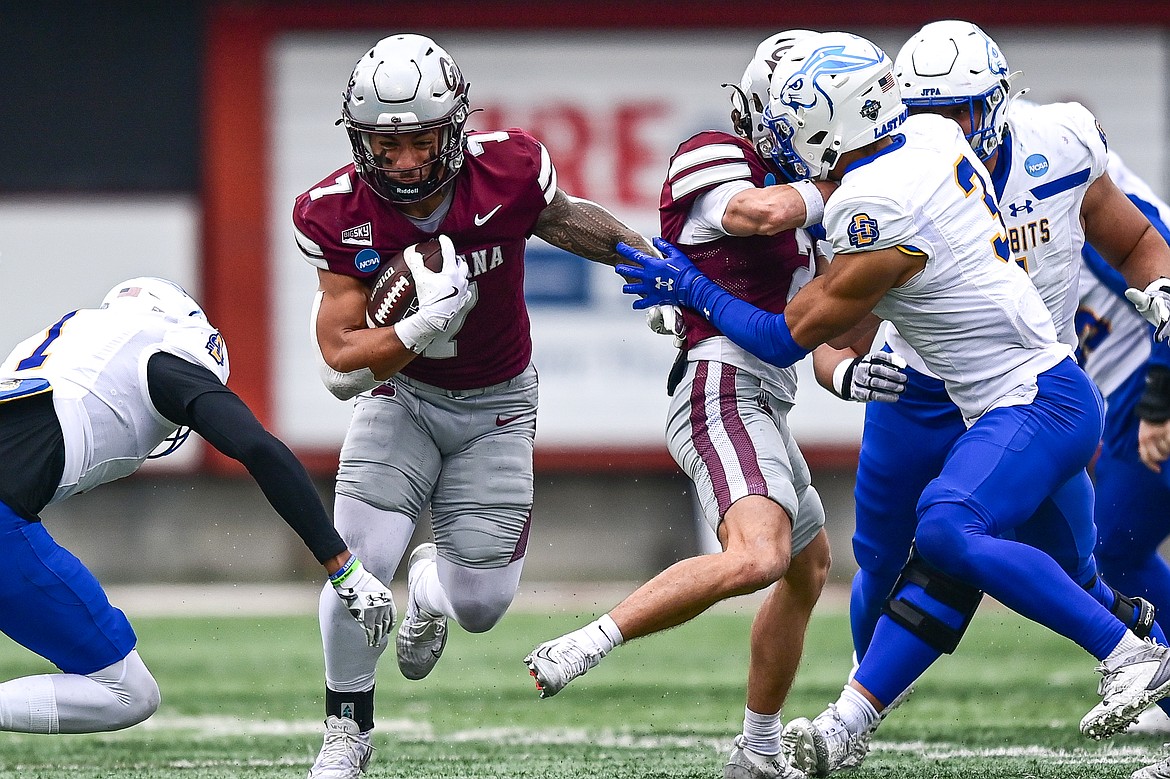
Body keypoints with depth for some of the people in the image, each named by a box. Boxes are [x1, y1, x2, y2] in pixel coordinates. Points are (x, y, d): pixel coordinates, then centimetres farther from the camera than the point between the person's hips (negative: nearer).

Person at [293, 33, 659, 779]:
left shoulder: (509, 171, -25)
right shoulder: (337, 216, -23)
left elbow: (568, 221, -1)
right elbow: (343, 367, -22)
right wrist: (426, 322, -38)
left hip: (495, 406, 1)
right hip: (400, 397, 0)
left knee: (480, 605, -2)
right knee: (360, 568, -17)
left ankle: (429, 582, 39)